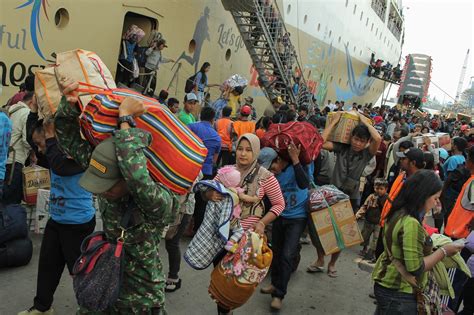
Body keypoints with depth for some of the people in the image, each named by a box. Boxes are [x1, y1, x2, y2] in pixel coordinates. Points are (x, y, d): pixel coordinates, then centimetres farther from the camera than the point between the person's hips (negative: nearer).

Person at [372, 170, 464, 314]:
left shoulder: (399, 213, 0)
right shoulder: (411, 223, -26)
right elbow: (415, 268, -24)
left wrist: (432, 247, 8)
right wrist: (444, 251, -14)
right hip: (399, 294, -8)